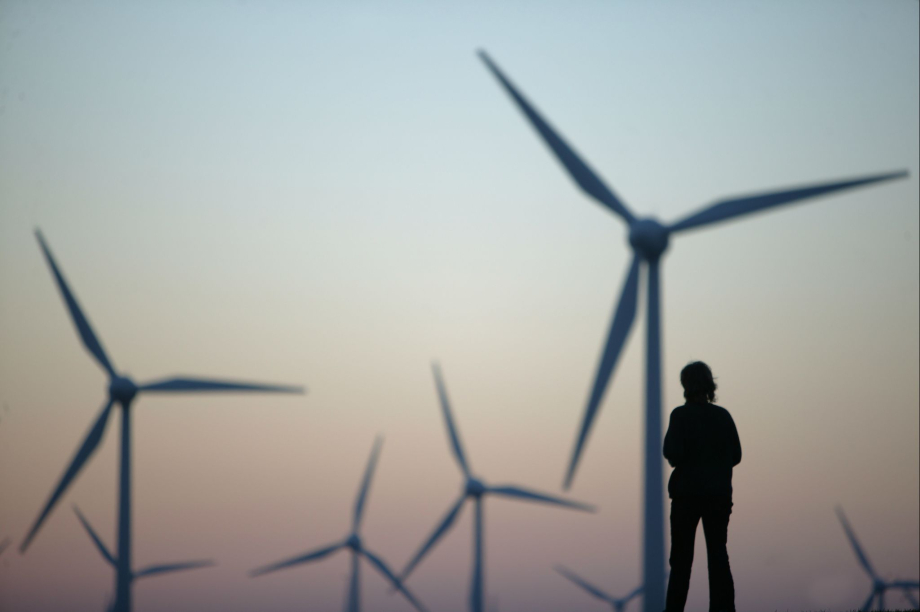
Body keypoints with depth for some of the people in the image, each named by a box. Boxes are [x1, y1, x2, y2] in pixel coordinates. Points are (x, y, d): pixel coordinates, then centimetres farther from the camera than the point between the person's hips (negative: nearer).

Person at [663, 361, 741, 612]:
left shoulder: (681, 415, -11)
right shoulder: (723, 416, 1)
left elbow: (673, 454, -16)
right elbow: (735, 455, 3)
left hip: (687, 494, -3)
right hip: (718, 494, 3)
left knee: (681, 556, 5)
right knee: (718, 554, 6)